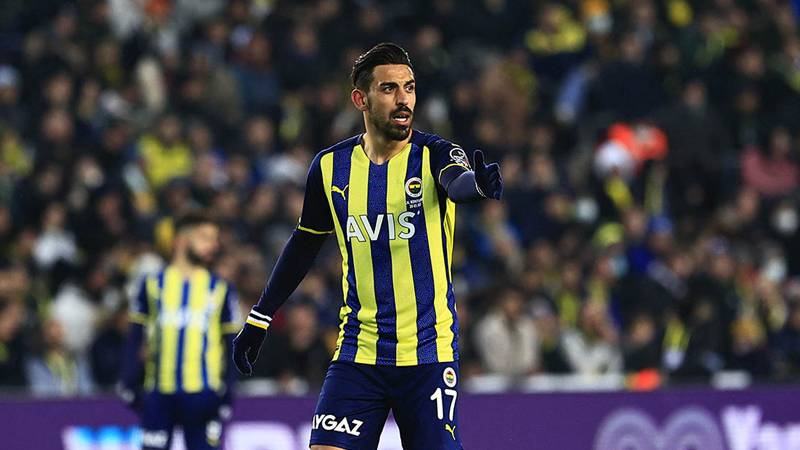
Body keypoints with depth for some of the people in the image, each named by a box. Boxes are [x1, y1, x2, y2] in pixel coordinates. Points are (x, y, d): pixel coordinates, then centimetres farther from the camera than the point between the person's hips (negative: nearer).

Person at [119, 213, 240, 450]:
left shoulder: (220, 289, 8)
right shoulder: (154, 284, 7)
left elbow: (231, 344, 8)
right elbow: (135, 339, 9)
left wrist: (227, 393, 0)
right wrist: (130, 384, 2)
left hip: (203, 394, 0)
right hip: (160, 394, 0)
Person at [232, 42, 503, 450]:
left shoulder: (431, 155, -6)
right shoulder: (331, 167, 3)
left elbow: (456, 182, -31)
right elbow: (305, 244, 18)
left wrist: (476, 183, -56)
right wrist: (259, 318, 22)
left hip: (429, 354, -2)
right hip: (358, 352, 2)